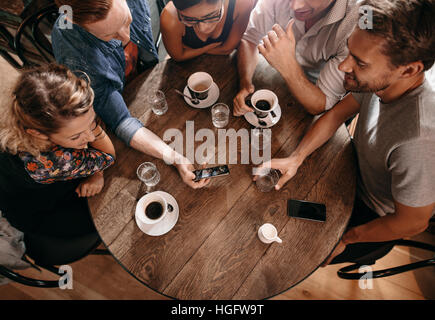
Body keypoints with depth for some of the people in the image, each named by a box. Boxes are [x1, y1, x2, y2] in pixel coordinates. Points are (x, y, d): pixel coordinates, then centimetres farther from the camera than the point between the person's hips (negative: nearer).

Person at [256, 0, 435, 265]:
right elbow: (338, 113, -7)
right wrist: (296, 158, -19)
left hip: (377, 219, -5)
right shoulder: (381, 80, -21)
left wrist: (346, 237, -13)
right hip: (357, 173, 6)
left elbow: (413, 222, -27)